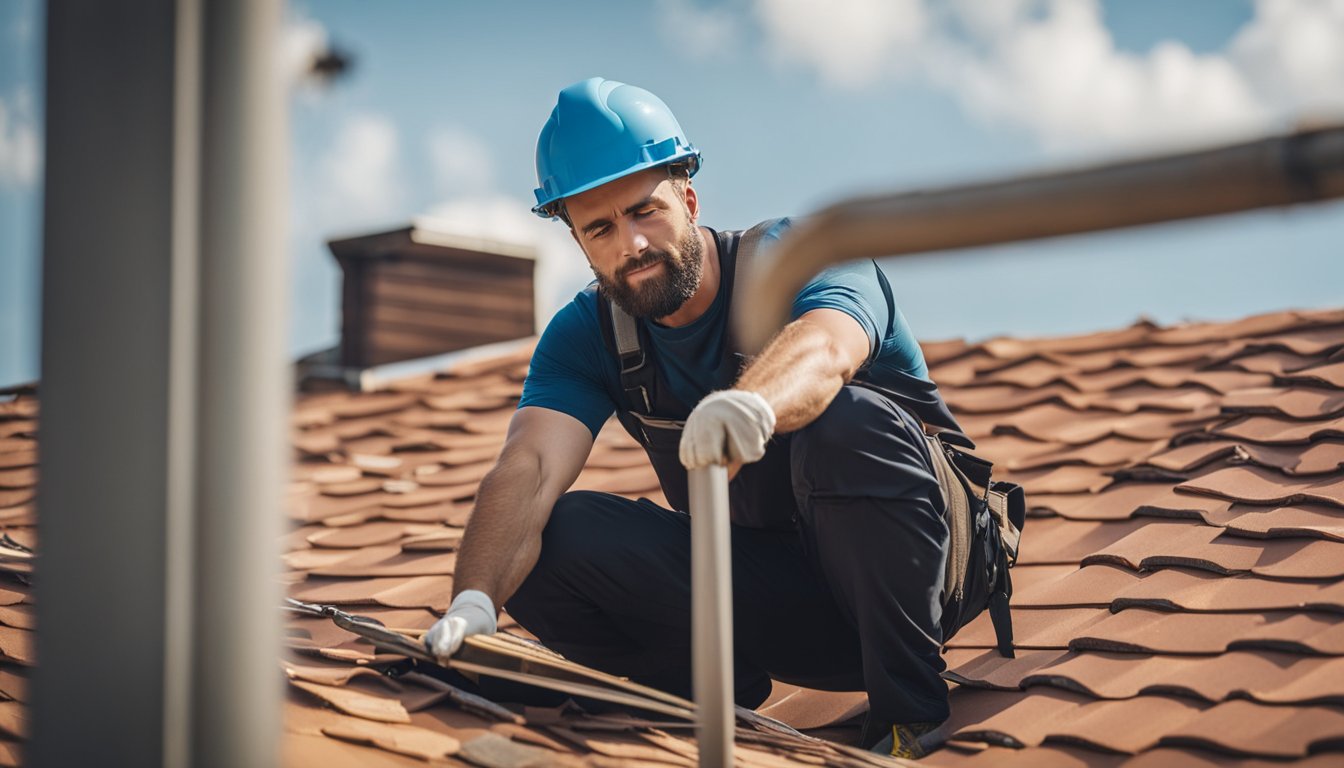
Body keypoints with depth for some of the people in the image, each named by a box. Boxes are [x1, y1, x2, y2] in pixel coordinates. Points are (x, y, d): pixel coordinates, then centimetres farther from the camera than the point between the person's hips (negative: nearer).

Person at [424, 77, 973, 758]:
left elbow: (821, 349, -42)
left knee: (850, 420, -36)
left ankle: (910, 715, -23)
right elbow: (530, 468, -22)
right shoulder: (586, 336, -4)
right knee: (553, 539, -18)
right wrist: (474, 600, -42)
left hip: (906, 572, -3)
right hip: (770, 593, 4)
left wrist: (752, 403, -67)